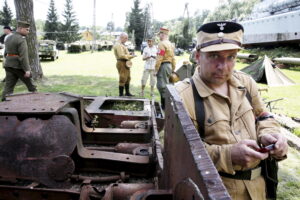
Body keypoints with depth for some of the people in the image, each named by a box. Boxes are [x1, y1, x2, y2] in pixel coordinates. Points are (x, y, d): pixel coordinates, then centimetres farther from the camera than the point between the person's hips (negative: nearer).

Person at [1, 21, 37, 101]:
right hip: (19, 66, -7)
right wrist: (27, 70, -23)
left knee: (8, 86, 4)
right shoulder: (21, 40, -14)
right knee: (30, 83, 10)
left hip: (9, 65, 7)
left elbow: (6, 53, 18)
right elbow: (23, 56, -21)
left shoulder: (8, 38, 13)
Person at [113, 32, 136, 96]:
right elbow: (121, 55, -23)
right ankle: (121, 94, 0)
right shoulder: (118, 45, -15)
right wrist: (131, 56, -19)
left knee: (128, 78, 16)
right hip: (122, 63, -11)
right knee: (123, 79, -7)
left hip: (126, 63, 11)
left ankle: (127, 92, 26)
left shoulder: (123, 45, 19)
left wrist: (130, 54, 8)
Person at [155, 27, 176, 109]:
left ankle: (164, 105, -2)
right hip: (169, 65, 10)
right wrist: (173, 69, 22)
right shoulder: (170, 44, 15)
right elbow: (173, 58, 17)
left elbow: (159, 58, -19)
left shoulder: (162, 44, -14)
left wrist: (156, 69, -16)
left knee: (162, 86, -5)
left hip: (163, 66, -10)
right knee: (166, 85, 15)